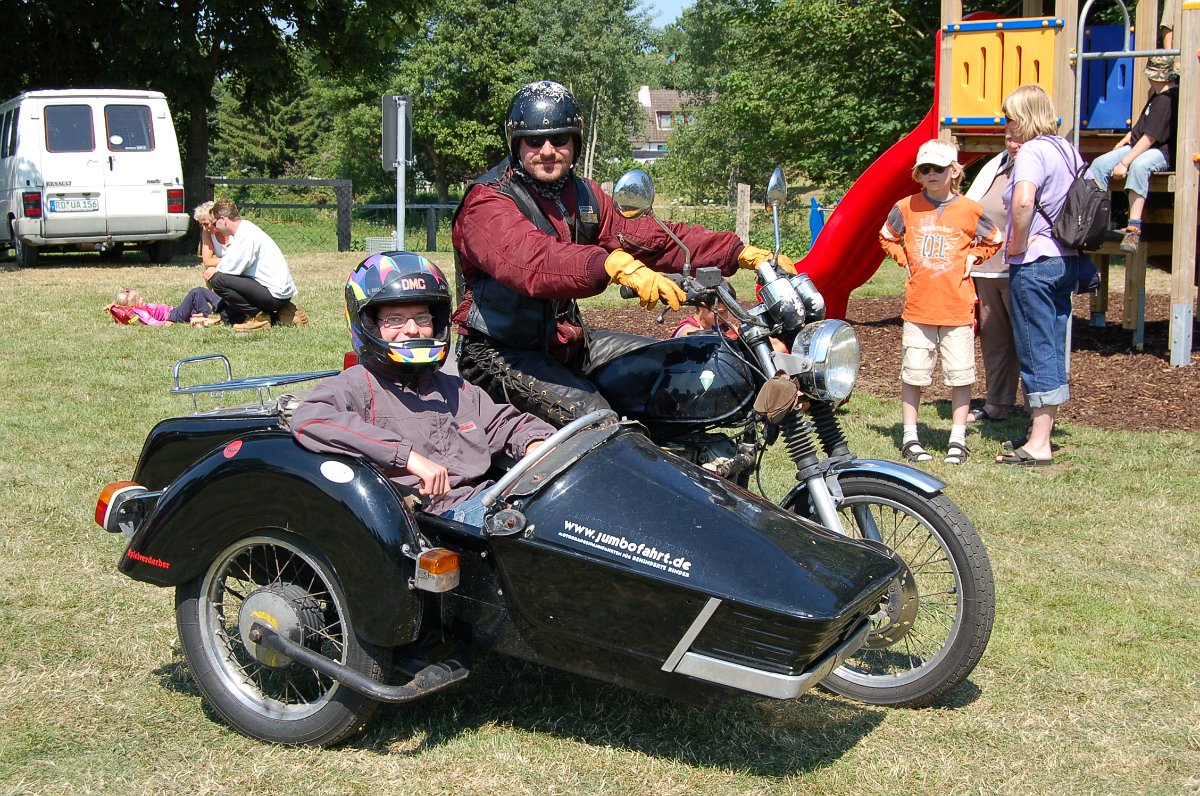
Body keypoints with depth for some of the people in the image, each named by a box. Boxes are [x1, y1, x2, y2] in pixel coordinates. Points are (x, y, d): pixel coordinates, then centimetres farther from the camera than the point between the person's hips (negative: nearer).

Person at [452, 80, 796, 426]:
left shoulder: (583, 195, 10)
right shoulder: (487, 202, -16)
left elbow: (649, 236, 5)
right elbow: (531, 258, -37)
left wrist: (739, 253, -5)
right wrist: (617, 267, -54)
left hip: (566, 341, 8)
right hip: (499, 354, -8)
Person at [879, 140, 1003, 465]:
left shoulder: (969, 210, 1)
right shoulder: (906, 208, 3)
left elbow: (994, 240, 16)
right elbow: (887, 237, 21)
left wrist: (972, 257, 4)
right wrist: (905, 260, 8)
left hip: (958, 307, -1)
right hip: (918, 307, 1)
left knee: (960, 376, 2)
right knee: (913, 374, 4)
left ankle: (957, 440, 12)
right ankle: (910, 438, 15)